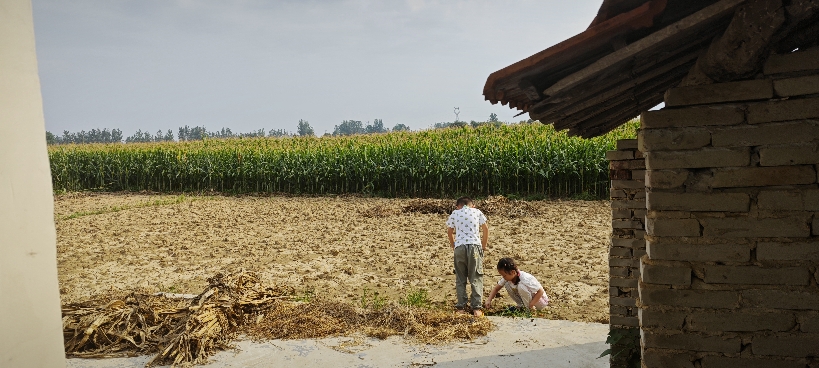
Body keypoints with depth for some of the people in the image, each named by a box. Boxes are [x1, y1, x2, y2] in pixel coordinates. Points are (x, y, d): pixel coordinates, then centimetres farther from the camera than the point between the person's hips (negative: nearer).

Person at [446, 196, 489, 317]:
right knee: (476, 278, 4)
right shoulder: (477, 212, 12)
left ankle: (461, 307, 7)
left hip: (459, 247, 1)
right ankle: (476, 308, -1)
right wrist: (484, 246, 18)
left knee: (460, 279, 9)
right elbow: (486, 229, 10)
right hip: (475, 245, -1)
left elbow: (449, 232, 13)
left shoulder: (454, 213, 13)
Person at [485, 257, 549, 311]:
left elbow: (541, 291, -30)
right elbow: (496, 288, -2)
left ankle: (530, 309, -15)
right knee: (507, 284, -11)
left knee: (521, 286, -34)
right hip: (525, 297, 7)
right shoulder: (507, 277, -13)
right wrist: (489, 300, -15)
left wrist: (530, 305, -31)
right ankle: (521, 306, 1)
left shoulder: (525, 279, -34)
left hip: (540, 299, -7)